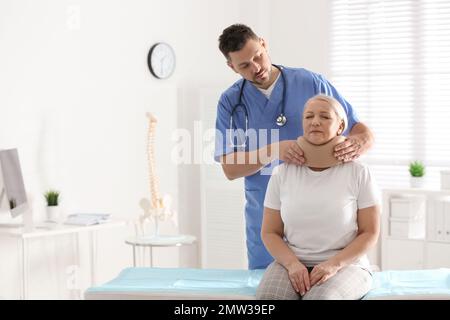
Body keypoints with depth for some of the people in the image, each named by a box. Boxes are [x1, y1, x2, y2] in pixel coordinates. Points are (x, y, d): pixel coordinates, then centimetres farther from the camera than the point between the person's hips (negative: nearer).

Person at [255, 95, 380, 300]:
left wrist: (334, 264, -16)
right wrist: (293, 264, -12)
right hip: (293, 263, 2)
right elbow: (270, 232, 7)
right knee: (268, 298, -31)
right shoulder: (282, 173, 5)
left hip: (345, 265, -2)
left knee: (320, 298, -36)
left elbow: (370, 233, -1)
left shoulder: (358, 173, -2)